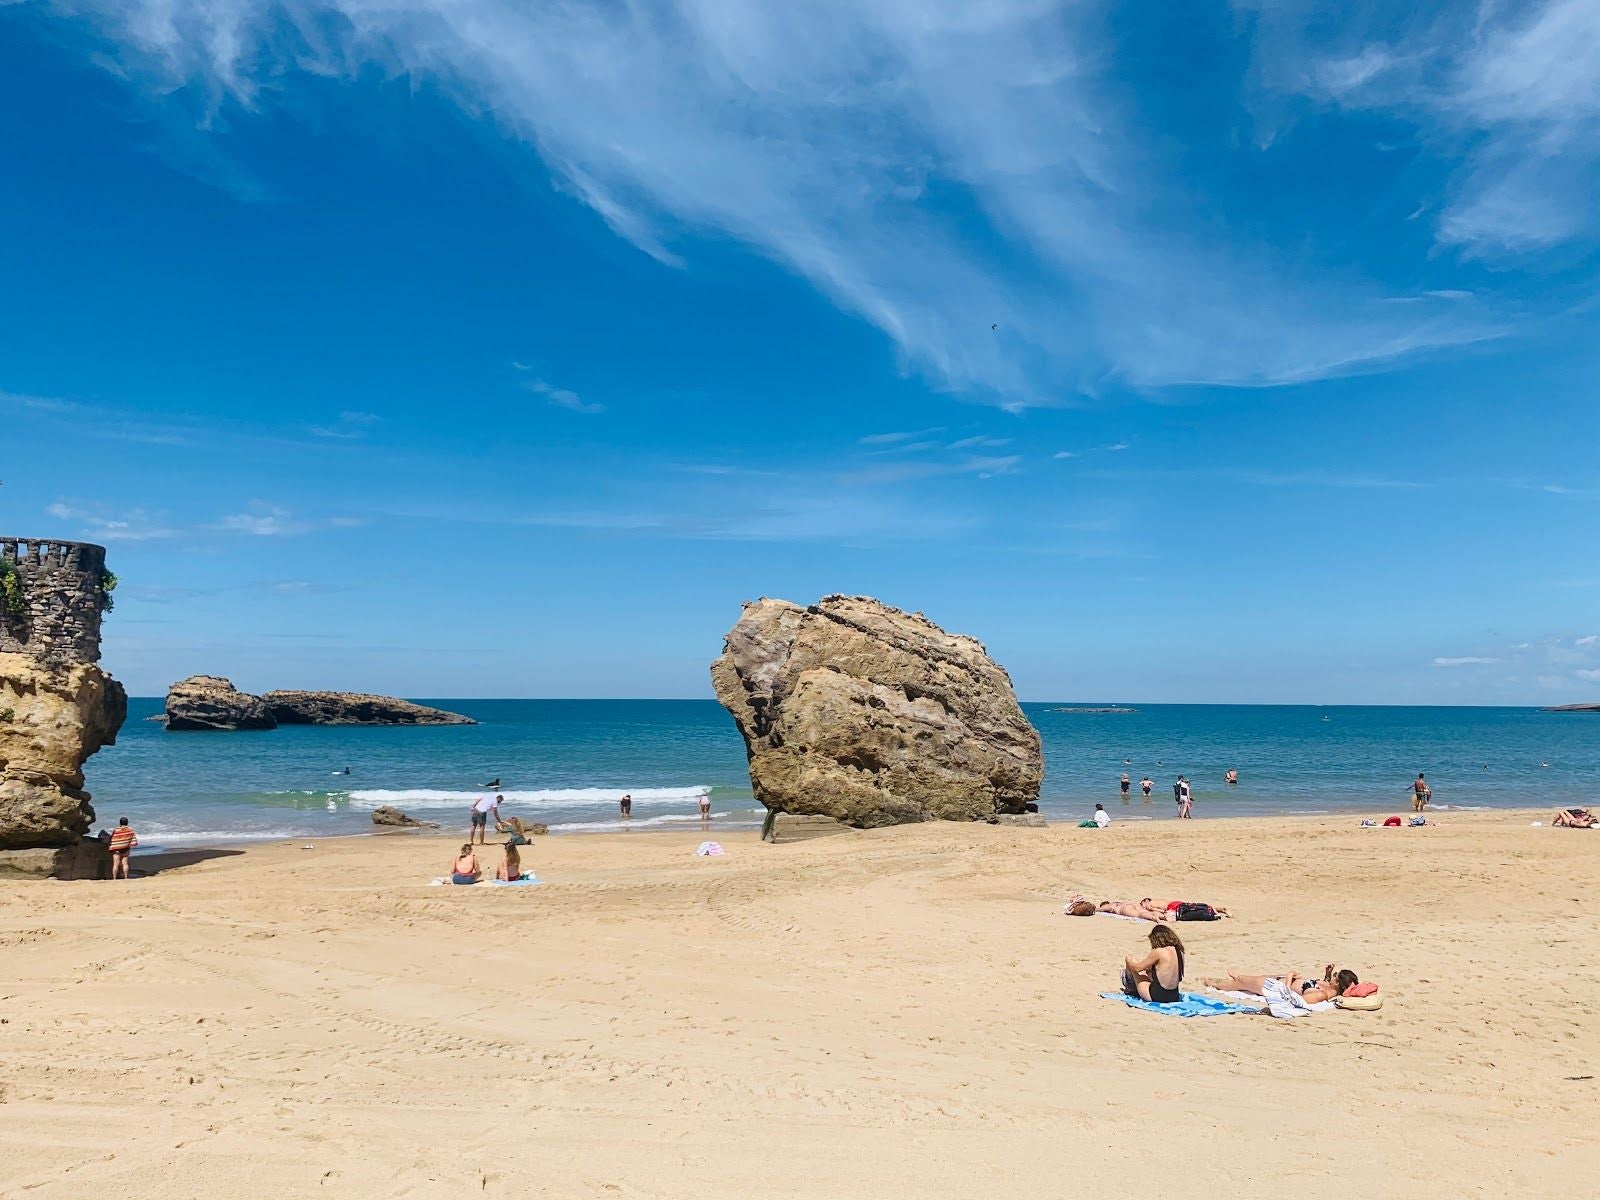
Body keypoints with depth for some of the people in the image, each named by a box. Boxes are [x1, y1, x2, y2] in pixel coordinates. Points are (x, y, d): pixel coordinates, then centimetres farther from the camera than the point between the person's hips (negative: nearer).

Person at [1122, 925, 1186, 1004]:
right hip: (1174, 997, 7)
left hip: (1156, 996, -7)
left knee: (1129, 958, 11)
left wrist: (1128, 961, 16)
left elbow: (1138, 968, -6)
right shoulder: (1179, 952, 1)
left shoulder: (1159, 952, -18)